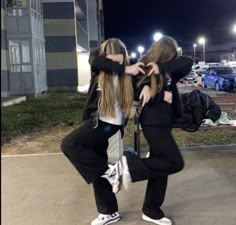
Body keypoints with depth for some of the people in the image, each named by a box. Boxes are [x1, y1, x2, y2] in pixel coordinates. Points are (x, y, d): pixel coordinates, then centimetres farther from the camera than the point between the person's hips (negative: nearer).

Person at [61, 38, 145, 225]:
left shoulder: (128, 70, -8)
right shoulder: (98, 67, -5)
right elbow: (97, 62, -27)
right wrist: (124, 69, -31)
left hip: (110, 124, -4)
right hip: (97, 120, 4)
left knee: (69, 145, -19)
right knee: (97, 167, 9)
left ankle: (109, 170, -10)